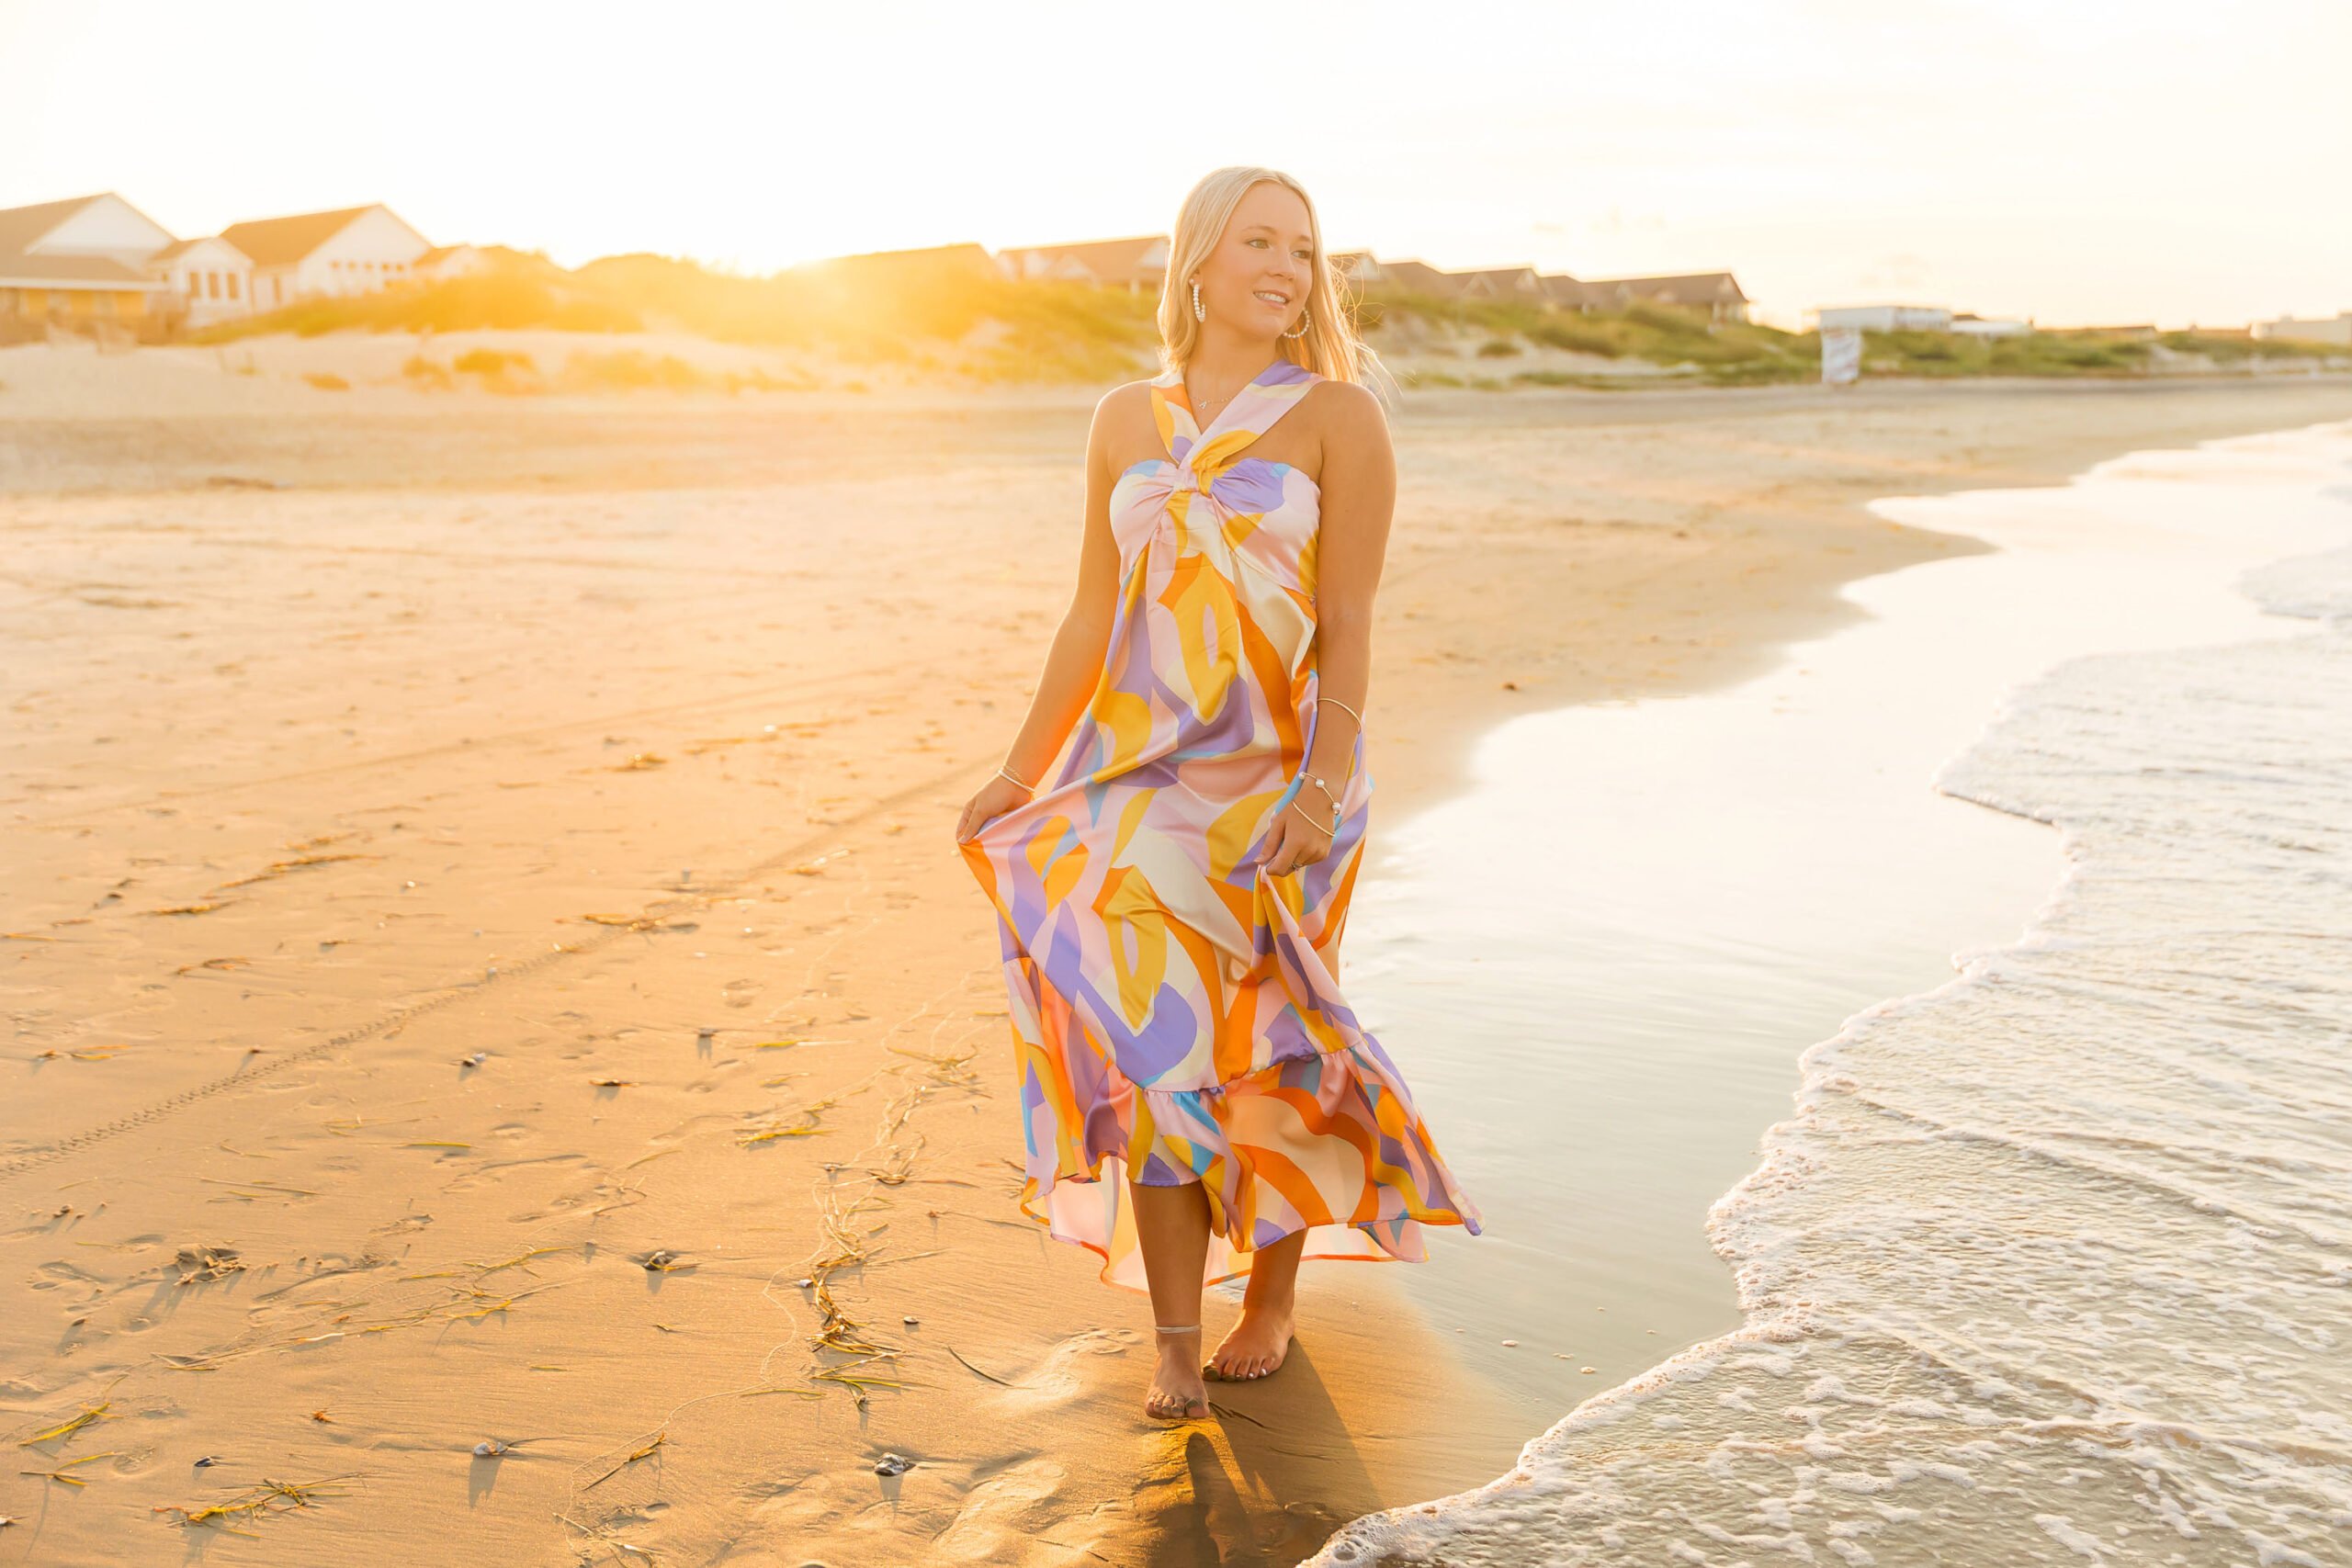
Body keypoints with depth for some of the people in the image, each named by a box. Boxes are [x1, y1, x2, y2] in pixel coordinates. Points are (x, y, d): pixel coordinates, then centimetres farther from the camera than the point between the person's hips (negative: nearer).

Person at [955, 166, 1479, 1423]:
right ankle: (1174, 1346, 9)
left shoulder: (1337, 414, -2)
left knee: (1261, 1050, 4)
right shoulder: (1125, 420, 8)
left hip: (1276, 776, -3)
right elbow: (1090, 620, 11)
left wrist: (1323, 787, -18)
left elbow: (1347, 625, -7)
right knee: (1153, 1044, -1)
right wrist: (1020, 775, 10)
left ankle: (1271, 1299, 26)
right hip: (1146, 773, 3)